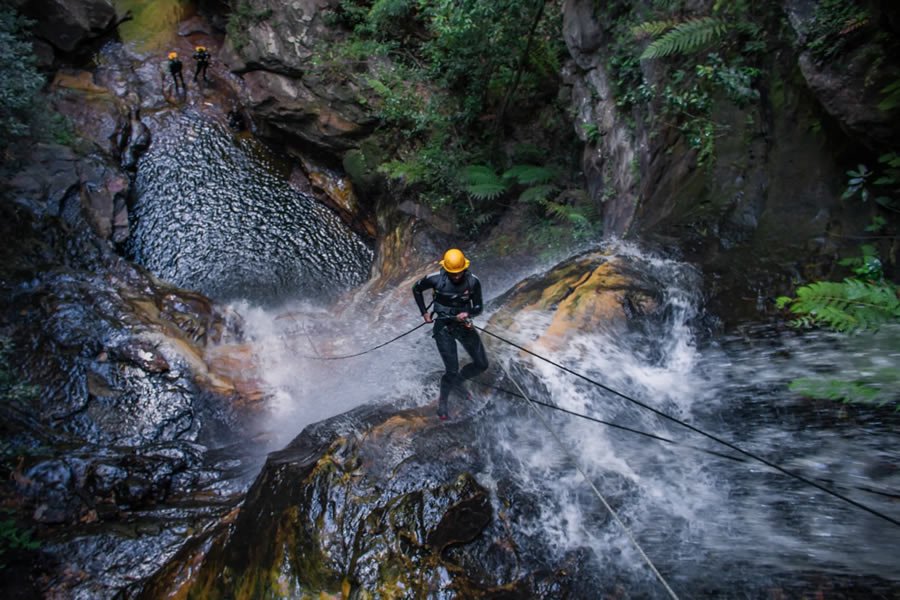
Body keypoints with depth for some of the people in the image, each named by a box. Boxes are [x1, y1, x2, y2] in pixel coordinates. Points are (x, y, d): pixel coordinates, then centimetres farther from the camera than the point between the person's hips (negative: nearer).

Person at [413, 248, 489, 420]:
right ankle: (442, 401, 22)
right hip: (443, 327, -3)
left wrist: (467, 313, -26)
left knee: (482, 364, 7)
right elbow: (416, 289, 1)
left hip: (464, 325, 3)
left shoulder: (473, 282, -15)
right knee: (452, 369, -6)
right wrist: (424, 312, -1)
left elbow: (478, 308, -4)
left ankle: (458, 380, 36)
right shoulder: (436, 279, -19)